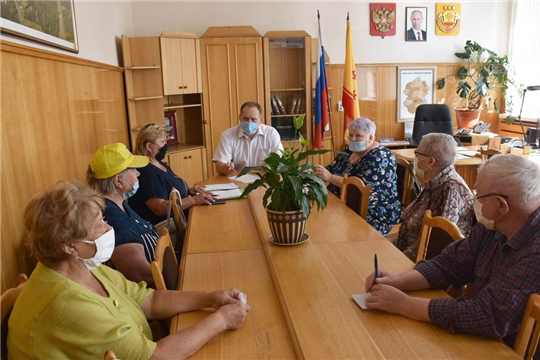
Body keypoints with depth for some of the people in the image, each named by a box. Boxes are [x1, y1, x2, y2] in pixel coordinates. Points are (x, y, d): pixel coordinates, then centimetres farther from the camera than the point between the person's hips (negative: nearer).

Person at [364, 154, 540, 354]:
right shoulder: (493, 226, -3)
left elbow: (490, 317, -32)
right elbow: (449, 264, 3)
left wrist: (403, 304, -26)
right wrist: (398, 281, -13)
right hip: (479, 340, 6)